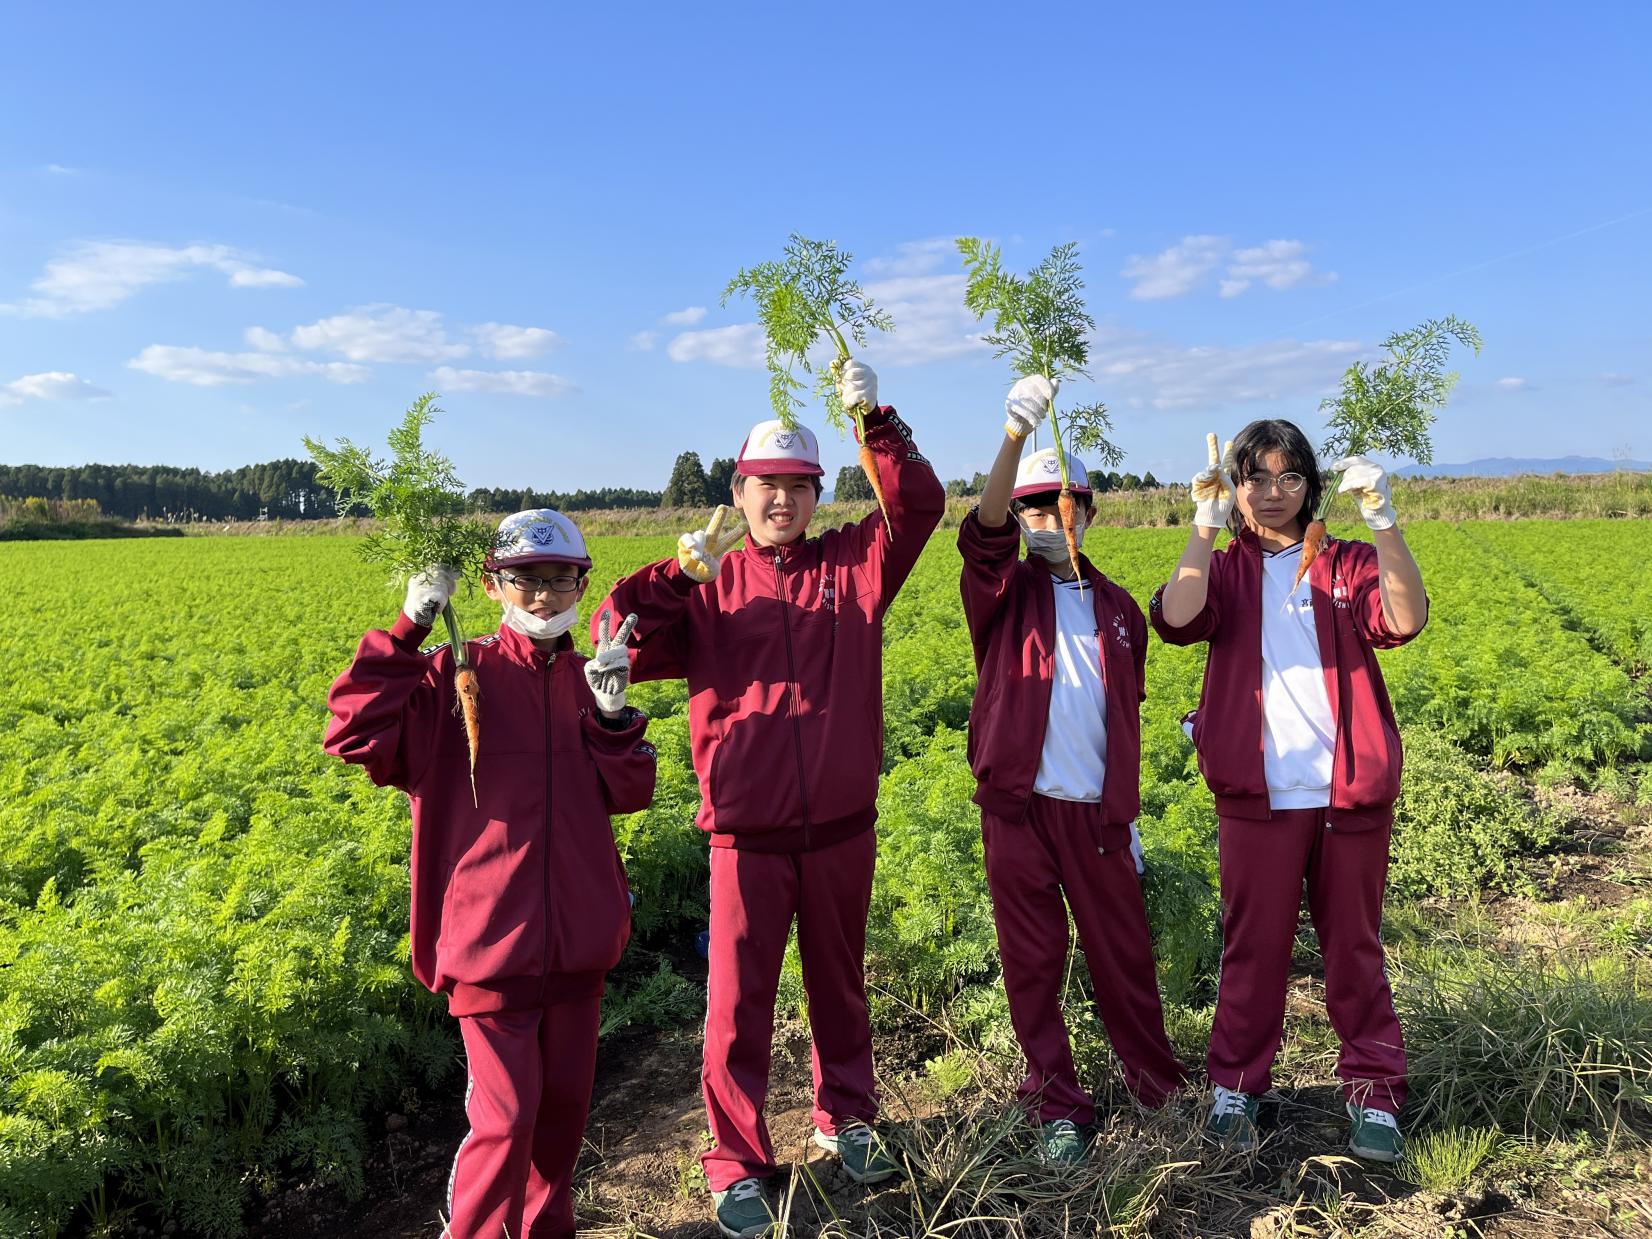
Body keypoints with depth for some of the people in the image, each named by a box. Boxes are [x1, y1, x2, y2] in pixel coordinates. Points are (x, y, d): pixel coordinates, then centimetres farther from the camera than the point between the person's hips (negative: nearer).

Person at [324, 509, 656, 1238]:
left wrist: (613, 716, -16)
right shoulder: (457, 675, -7)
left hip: (579, 936, 5)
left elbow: (627, 794, 1)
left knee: (565, 1101, 18)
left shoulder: (589, 679, 5)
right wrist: (407, 631, -23)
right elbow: (353, 735, -18)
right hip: (493, 936, -4)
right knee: (505, 1116, -1)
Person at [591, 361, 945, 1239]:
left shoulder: (853, 565, 4)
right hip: (747, 833, -2)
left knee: (840, 981, 20)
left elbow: (919, 506, -9)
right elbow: (622, 646, -9)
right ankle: (736, 1163, 23)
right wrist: (677, 573, -21)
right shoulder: (706, 586, 0)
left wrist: (876, 419, -21)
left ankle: (844, 1119, 41)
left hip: (842, 826, 2)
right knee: (738, 1000, 6)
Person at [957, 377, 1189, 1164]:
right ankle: (1056, 1106, 21)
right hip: (1018, 808, -2)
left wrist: (1128, 812, 14)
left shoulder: (1116, 608, 10)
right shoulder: (1004, 590, 1)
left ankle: (1161, 1089, 29)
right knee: (1033, 963, 7)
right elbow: (981, 531, -22)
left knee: (1125, 956, 10)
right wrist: (1016, 434, -35)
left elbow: (1127, 718, 15)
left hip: (1097, 812, 2)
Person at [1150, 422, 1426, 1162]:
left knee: (1354, 947, 12)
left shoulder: (1348, 566, 5)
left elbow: (1404, 620, -15)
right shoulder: (1224, 571, 4)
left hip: (1352, 794, 1)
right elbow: (1176, 621, -17)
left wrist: (1383, 522, -26)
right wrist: (1205, 525, -22)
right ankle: (1235, 1087, 21)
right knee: (1252, 948, 9)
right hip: (1257, 796, -1)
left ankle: (1374, 1093, 24)